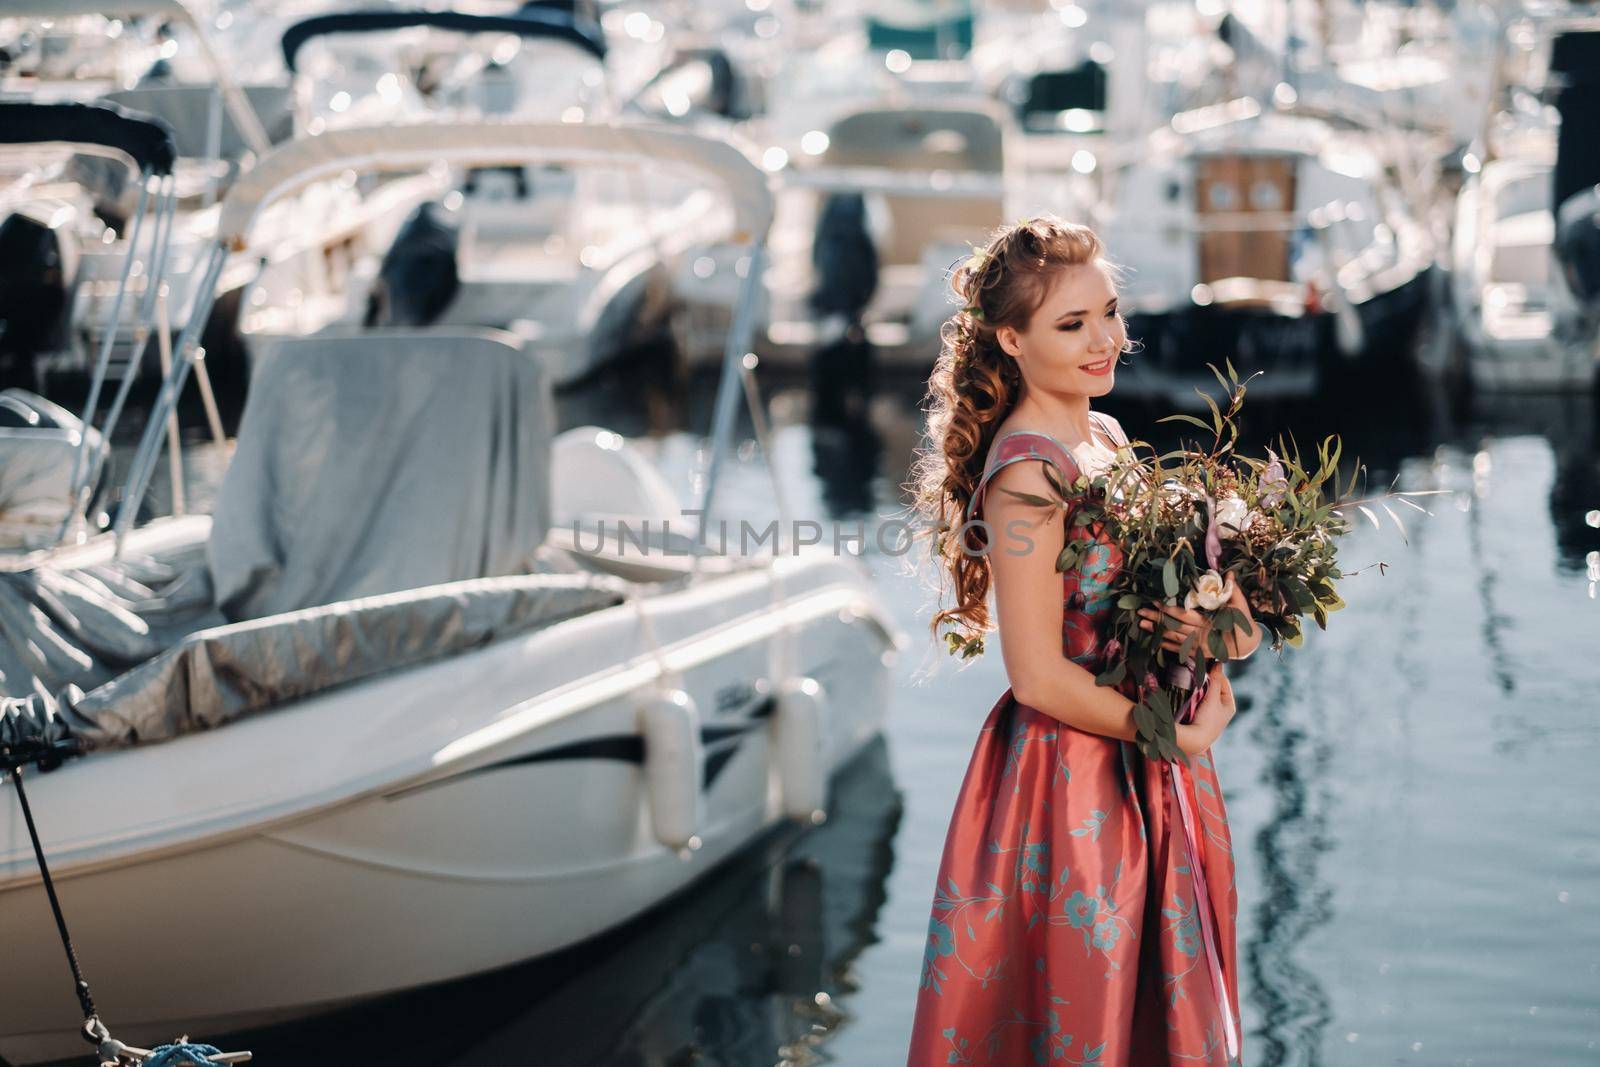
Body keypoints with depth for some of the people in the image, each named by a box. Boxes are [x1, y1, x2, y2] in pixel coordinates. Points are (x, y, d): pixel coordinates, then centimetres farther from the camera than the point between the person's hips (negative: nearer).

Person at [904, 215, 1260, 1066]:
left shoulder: (1107, 439, 7)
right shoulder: (1028, 474, -20)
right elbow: (1039, 677, -21)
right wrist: (1179, 735, -12)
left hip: (1144, 775, 9)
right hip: (1069, 781, -9)